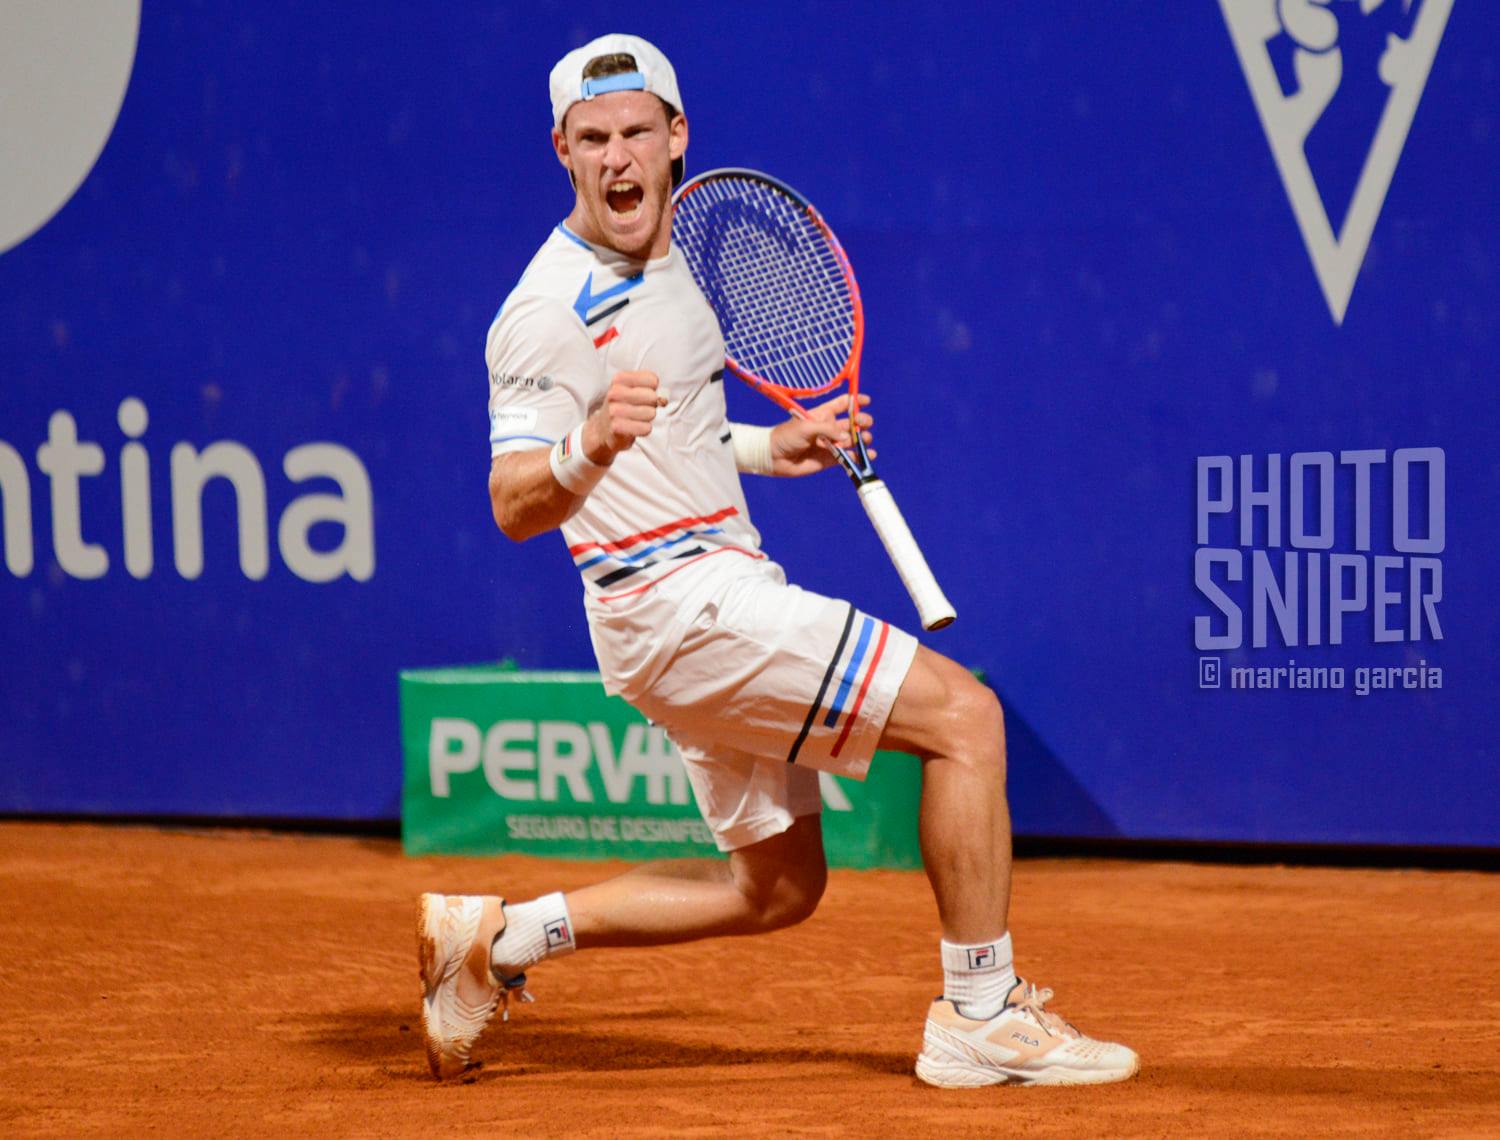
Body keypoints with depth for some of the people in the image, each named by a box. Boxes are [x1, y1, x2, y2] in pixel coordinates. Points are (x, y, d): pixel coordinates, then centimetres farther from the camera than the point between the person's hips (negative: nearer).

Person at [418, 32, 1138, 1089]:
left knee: (778, 887, 17)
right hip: (676, 598, -10)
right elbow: (515, 505, -20)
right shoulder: (553, 309, -16)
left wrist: (772, 448, 14)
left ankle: (501, 936, 19)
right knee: (963, 713, -13)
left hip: (721, 594, 10)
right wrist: (586, 451, -39)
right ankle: (980, 1016, -9)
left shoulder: (669, 259, 12)